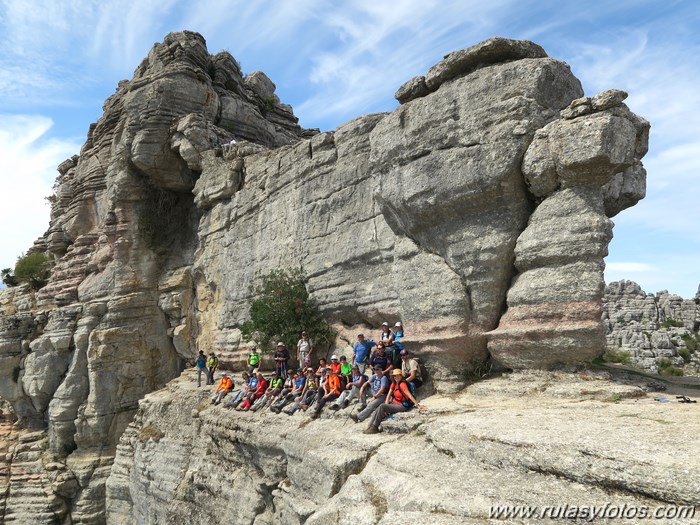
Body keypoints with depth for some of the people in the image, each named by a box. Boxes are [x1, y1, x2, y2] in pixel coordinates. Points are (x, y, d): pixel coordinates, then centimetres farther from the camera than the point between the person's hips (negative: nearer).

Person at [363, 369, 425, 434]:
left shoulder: (402, 384, -18)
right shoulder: (394, 384, 8)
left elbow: (409, 395, -26)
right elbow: (389, 395, 6)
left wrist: (417, 405, -32)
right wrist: (386, 406, -6)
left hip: (402, 406, -8)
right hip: (394, 403, 8)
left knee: (382, 407, -21)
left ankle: (375, 428, -14)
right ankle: (370, 426, -1)